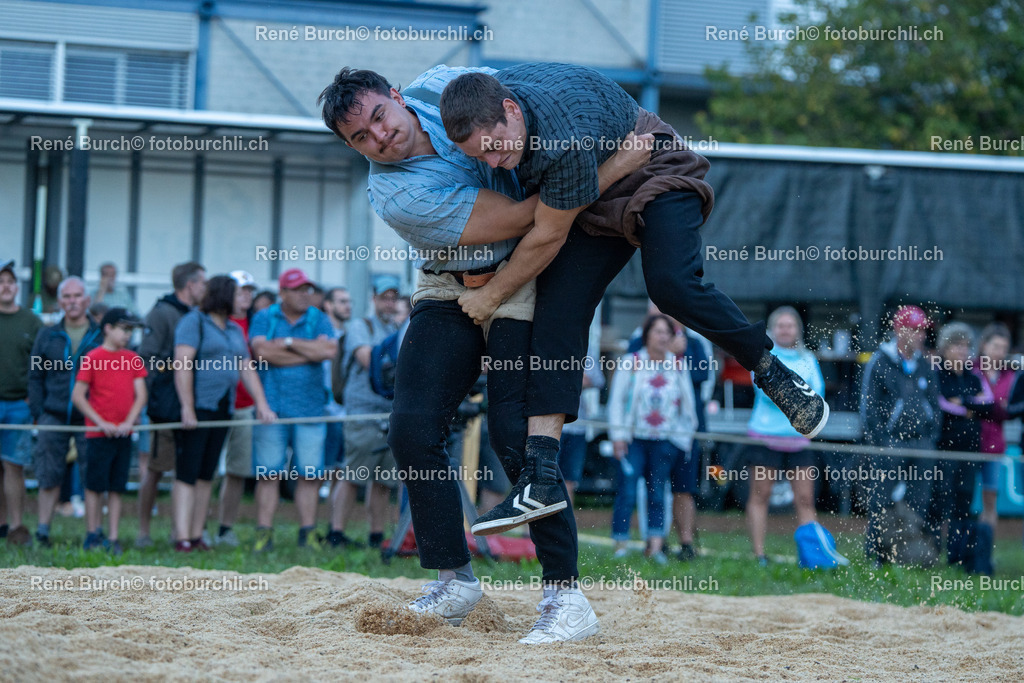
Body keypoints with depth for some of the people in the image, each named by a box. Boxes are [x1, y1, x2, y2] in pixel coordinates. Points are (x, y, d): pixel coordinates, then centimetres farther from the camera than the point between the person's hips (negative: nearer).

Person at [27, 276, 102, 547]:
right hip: (53, 417, 2)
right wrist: (38, 413, 2)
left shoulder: (103, 336, 5)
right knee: (48, 476, 1)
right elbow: (35, 377, 12)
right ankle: (43, 529, 8)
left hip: (90, 420, -2)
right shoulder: (48, 337, 10)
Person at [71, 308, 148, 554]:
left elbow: (141, 395, 7)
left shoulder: (133, 359, 9)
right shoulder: (92, 358, -5)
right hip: (99, 433, -4)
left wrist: (129, 422, -8)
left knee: (116, 488, 6)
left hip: (124, 433, 4)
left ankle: (113, 538, 7)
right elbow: (77, 396, -7)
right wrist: (100, 422, -12)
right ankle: (93, 535, 8)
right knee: (95, 485, 0)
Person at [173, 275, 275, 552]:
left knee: (207, 475, 7)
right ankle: (182, 537, -13)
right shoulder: (194, 322, -6)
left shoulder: (235, 331, 19)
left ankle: (197, 535, 9)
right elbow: (182, 365, -14)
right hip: (197, 407, -8)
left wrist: (261, 402, 3)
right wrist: (187, 408, -20)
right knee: (187, 474, -9)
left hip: (223, 410, 8)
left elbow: (246, 369, 17)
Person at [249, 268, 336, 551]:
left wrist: (289, 342, -4)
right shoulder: (264, 318, 8)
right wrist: (309, 354, -5)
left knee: (310, 473, 0)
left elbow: (329, 350, -7)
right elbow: (262, 352, -10)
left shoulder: (318, 319, 11)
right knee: (268, 473, -4)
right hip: (272, 408, -2)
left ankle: (308, 533, 6)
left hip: (309, 408, 2)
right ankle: (263, 534, -1)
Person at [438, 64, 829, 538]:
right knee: (556, 315, -10)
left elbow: (548, 238, -27)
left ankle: (776, 377, -11)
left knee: (671, 284, -33)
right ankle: (541, 475, -18)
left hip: (656, 178, -7)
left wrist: (492, 296, -14)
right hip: (593, 209, 7)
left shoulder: (568, 140, -40)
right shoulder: (490, 94, -17)